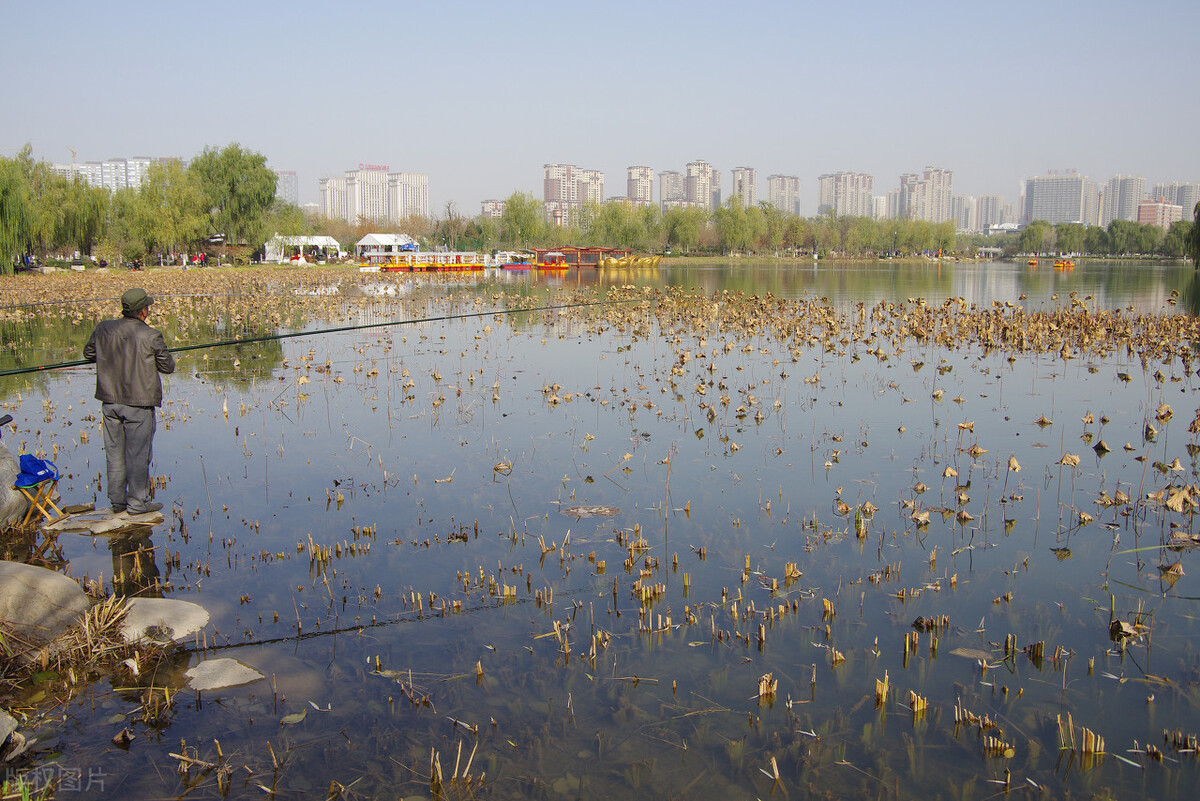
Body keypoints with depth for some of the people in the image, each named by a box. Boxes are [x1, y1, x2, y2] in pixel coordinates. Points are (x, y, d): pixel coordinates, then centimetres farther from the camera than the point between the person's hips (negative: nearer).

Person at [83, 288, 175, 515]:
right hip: (138, 404, -5)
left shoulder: (103, 329, 0)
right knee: (138, 454, 5)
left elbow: (89, 354, 15)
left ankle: (117, 501, 23)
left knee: (115, 452, 14)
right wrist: (160, 353, 14)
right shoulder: (151, 336, -13)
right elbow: (168, 367, -5)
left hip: (110, 401, 5)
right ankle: (137, 503, 11)